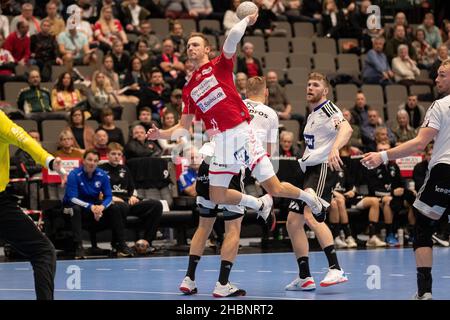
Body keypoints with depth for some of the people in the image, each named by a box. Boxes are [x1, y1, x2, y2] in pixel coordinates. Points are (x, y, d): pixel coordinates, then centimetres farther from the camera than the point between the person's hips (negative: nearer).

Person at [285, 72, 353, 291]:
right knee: (293, 221, 8)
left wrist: (334, 149, -43)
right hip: (310, 170, 10)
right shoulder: (312, 114, 22)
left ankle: (336, 270, -33)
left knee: (311, 216, -27)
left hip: (324, 168, -10)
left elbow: (346, 129, -27)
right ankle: (304, 277, 12)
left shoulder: (328, 109, -7)